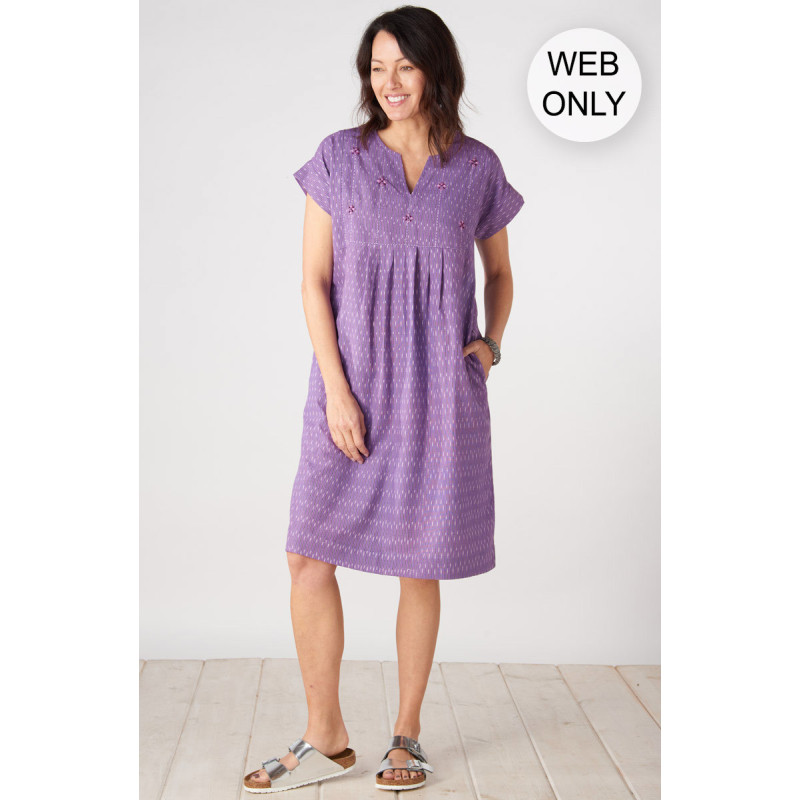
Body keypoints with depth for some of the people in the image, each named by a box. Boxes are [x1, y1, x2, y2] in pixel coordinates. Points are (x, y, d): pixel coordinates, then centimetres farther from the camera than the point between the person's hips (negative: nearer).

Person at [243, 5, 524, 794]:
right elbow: (314, 280, -1)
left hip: (439, 393, 0)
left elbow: (499, 272, 17)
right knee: (309, 556, -2)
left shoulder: (478, 169, 4)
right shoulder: (339, 157, 2)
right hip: (352, 388, 0)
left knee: (421, 566, 7)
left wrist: (490, 343, -2)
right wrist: (336, 390, -9)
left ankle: (407, 734, 24)